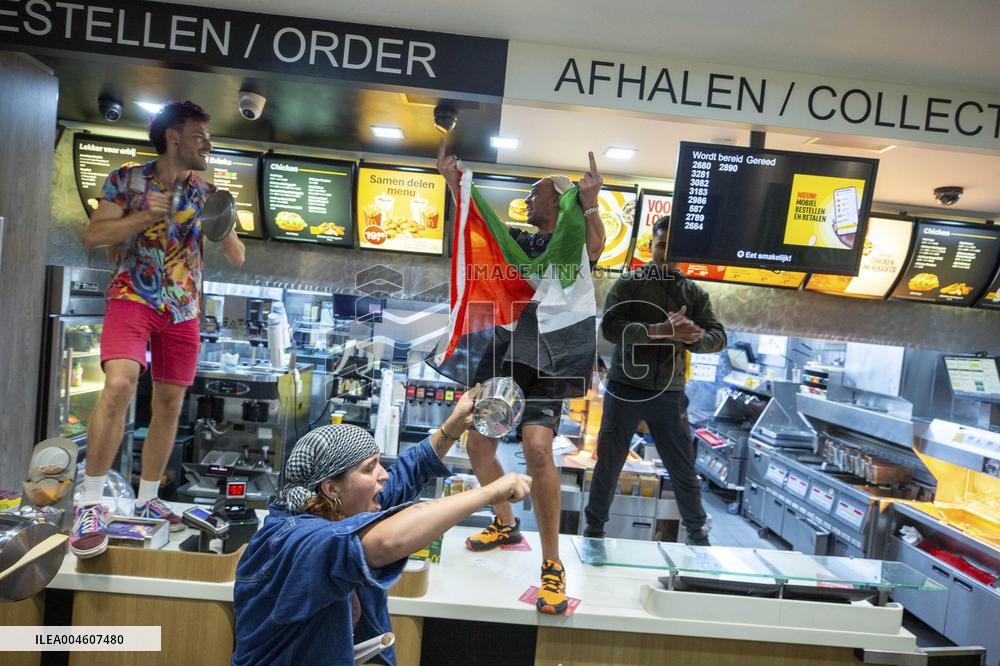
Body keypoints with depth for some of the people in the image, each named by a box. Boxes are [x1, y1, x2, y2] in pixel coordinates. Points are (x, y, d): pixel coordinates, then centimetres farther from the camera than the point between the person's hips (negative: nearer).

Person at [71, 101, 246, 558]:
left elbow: (238, 258, 8)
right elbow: (92, 237, -4)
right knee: (119, 384, -26)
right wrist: (145, 216, -16)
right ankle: (90, 504, -16)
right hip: (133, 298, -4)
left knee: (170, 403, 5)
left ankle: (146, 500, 20)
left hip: (183, 310, 4)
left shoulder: (207, 194, 10)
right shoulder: (127, 179, 2)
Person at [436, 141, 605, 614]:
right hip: (504, 358, 7)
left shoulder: (573, 242, -1)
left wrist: (590, 202, -40)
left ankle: (552, 567, -12)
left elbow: (595, 248, -23)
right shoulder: (518, 242, 16)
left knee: (537, 447, -25)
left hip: (546, 364, -7)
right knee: (478, 446, 11)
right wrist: (453, 182, 17)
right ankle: (505, 525, 36)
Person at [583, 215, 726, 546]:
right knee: (608, 465, 10)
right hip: (626, 389, -2)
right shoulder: (628, 283, -1)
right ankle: (594, 528, 28)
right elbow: (609, 327, -16)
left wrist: (695, 338, -22)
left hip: (669, 394, 2)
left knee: (684, 470, 11)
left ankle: (698, 535, 30)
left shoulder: (694, 293, 7)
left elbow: (718, 337, 0)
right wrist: (658, 331, -28)